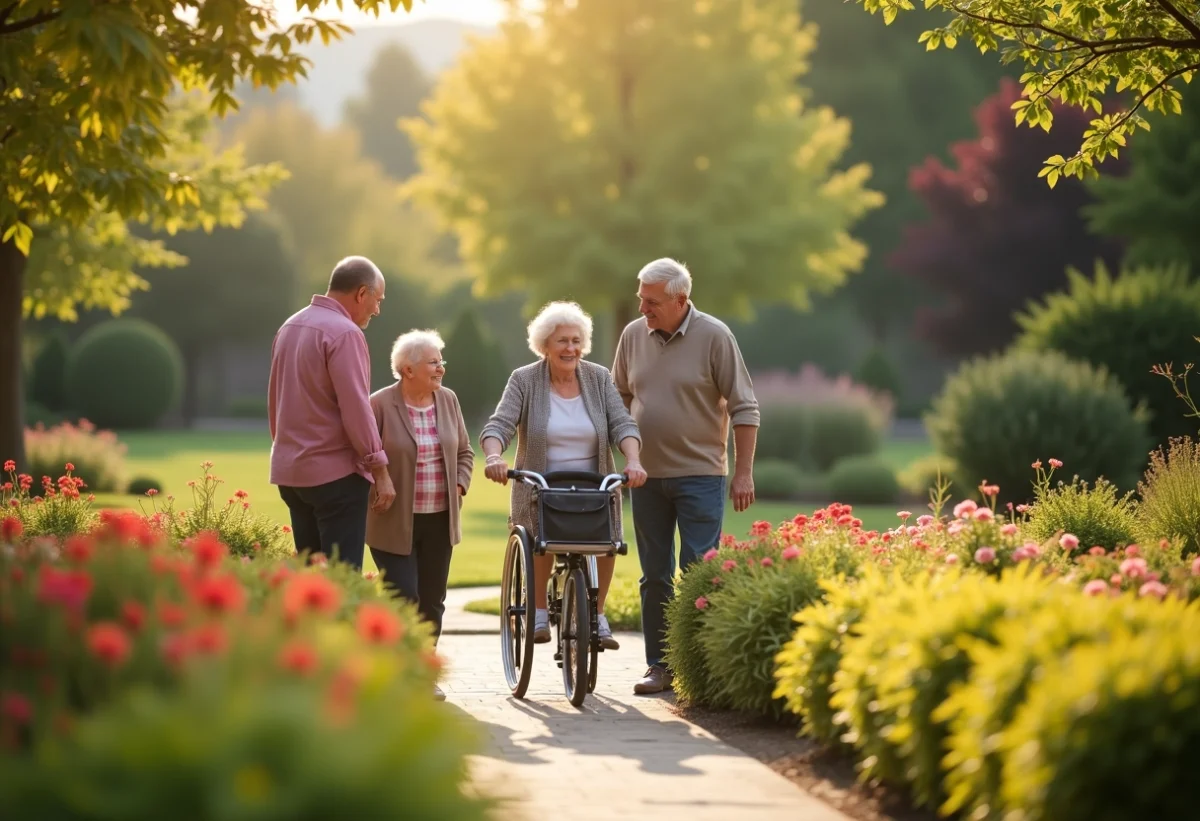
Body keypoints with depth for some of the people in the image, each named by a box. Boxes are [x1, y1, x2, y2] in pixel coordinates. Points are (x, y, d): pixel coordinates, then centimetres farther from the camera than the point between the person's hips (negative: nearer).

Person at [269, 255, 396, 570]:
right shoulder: (344, 333, -14)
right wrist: (380, 471, -12)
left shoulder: (289, 327, 13)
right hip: (335, 473, -9)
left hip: (290, 471, 9)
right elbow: (356, 409, -17)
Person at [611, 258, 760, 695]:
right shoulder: (633, 335, 5)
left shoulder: (714, 337, -8)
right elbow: (619, 399, 18)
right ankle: (659, 666, 14)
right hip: (647, 475, 4)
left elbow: (743, 408, -6)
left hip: (700, 474, -4)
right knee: (655, 575, 8)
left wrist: (743, 473, -9)